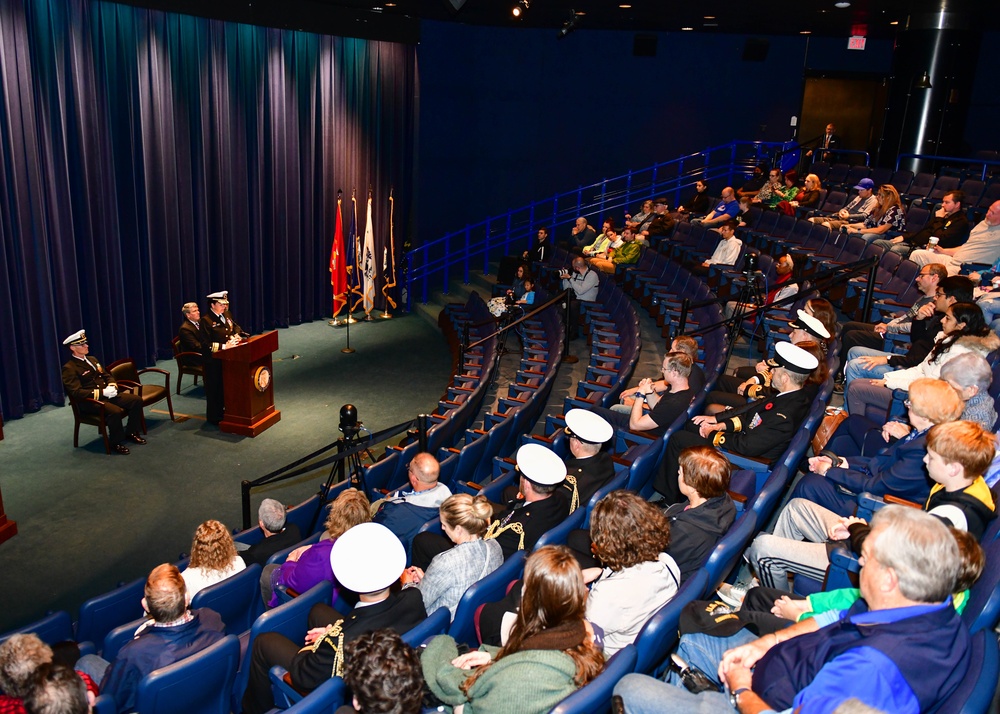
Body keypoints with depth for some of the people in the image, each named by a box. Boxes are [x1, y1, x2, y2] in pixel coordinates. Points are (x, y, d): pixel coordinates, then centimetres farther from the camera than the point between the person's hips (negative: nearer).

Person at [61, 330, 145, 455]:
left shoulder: (92, 360, 16)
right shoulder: (69, 368, -10)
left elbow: (107, 376, 23)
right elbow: (77, 392, -19)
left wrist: (112, 386, -2)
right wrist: (102, 392, -24)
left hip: (107, 395, 8)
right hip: (90, 401, -8)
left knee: (136, 400, -9)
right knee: (115, 411, -35)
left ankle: (131, 432, 8)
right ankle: (116, 443, -13)